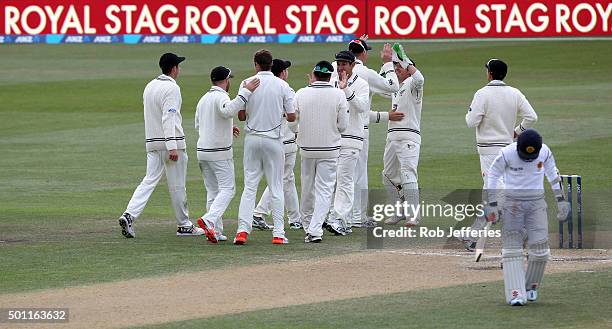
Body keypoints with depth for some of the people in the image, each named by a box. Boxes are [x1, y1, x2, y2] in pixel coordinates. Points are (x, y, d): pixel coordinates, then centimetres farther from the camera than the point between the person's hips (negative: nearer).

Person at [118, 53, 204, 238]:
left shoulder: (150, 86, 14)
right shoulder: (171, 88, -12)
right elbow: (168, 118, -20)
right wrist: (172, 147, -25)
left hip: (152, 142, 7)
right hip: (171, 141, -7)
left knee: (149, 180, 3)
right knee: (177, 185, 2)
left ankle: (129, 215, -15)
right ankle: (183, 225, 11)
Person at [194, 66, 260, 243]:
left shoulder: (203, 99, 15)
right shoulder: (221, 96, -11)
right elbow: (228, 110, -34)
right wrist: (245, 91, -34)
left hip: (203, 151, 8)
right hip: (220, 151, -8)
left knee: (213, 191, 11)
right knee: (227, 189, -6)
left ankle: (215, 230, 5)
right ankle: (209, 220, -26)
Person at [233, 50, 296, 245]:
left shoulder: (247, 84, -3)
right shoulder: (282, 86, -4)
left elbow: (241, 115, -2)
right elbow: (292, 117, -3)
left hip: (252, 139, 1)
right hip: (274, 139, -1)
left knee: (249, 186, 4)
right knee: (276, 187, 5)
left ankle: (243, 229, -7)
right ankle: (278, 233, 2)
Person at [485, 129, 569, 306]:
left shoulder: (545, 152, -7)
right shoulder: (507, 153, -15)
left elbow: (553, 174, 10)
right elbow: (493, 174, -4)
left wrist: (561, 200, 9)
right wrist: (492, 205, -7)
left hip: (536, 203, 2)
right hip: (512, 203, -2)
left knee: (540, 249, -6)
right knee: (512, 249, -10)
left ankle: (531, 287, 16)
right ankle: (515, 293, -13)